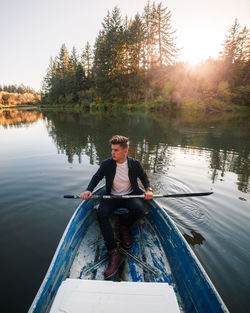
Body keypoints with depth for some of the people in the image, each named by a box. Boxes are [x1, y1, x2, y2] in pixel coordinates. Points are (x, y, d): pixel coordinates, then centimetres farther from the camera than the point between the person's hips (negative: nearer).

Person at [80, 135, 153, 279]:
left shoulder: (135, 164, -5)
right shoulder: (106, 164, -5)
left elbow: (144, 177, 11)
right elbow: (97, 177, 7)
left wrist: (148, 189, -7)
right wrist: (89, 190, -8)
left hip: (130, 195, 0)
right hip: (112, 196, 1)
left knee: (139, 209, -32)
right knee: (101, 213, -28)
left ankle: (124, 227, 3)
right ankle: (114, 253, -27)